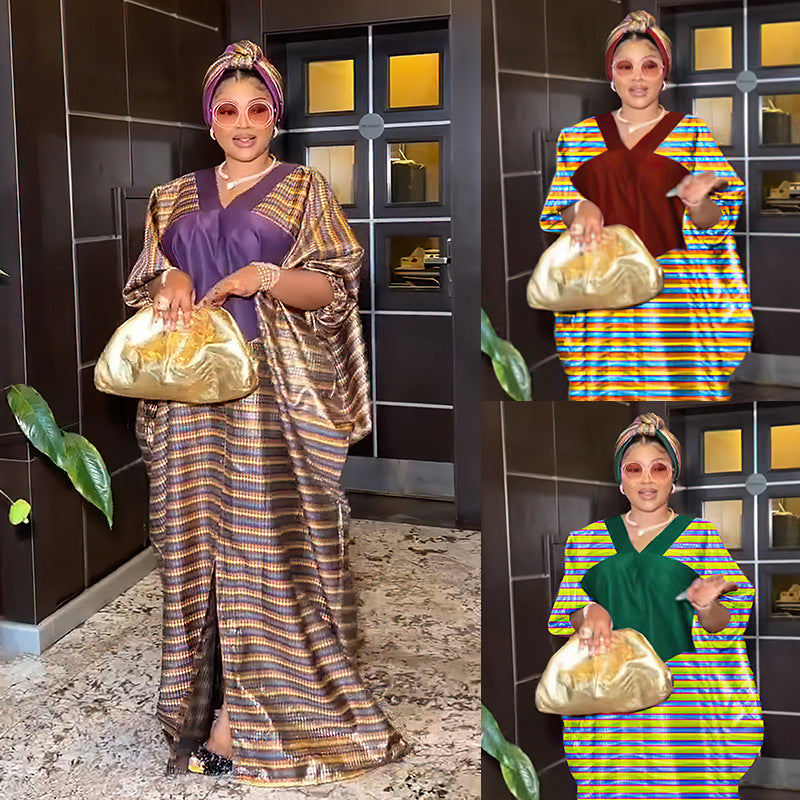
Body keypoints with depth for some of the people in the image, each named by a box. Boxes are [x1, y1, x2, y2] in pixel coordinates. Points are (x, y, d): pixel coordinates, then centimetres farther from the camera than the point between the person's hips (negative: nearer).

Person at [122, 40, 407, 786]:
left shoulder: (305, 188, 5)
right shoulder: (175, 198, 16)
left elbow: (335, 286, -2)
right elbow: (141, 289, 15)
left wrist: (267, 278, -19)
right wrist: (171, 282, -7)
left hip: (275, 394, -3)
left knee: (268, 541, -5)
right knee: (201, 536, 3)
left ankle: (244, 711, 2)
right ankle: (215, 697, 14)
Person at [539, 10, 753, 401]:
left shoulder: (692, 133, 7)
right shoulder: (578, 138, 12)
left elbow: (712, 225, 3)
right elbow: (556, 215, 11)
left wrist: (698, 201, -20)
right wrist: (579, 208, -11)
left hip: (675, 295, -1)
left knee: (679, 383, -6)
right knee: (607, 384, -3)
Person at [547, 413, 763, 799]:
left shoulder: (702, 536, 6)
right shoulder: (587, 539, 11)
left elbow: (720, 626, 2)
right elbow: (566, 617, 9)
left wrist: (706, 606, -20)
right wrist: (589, 612, -12)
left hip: (685, 698, -1)